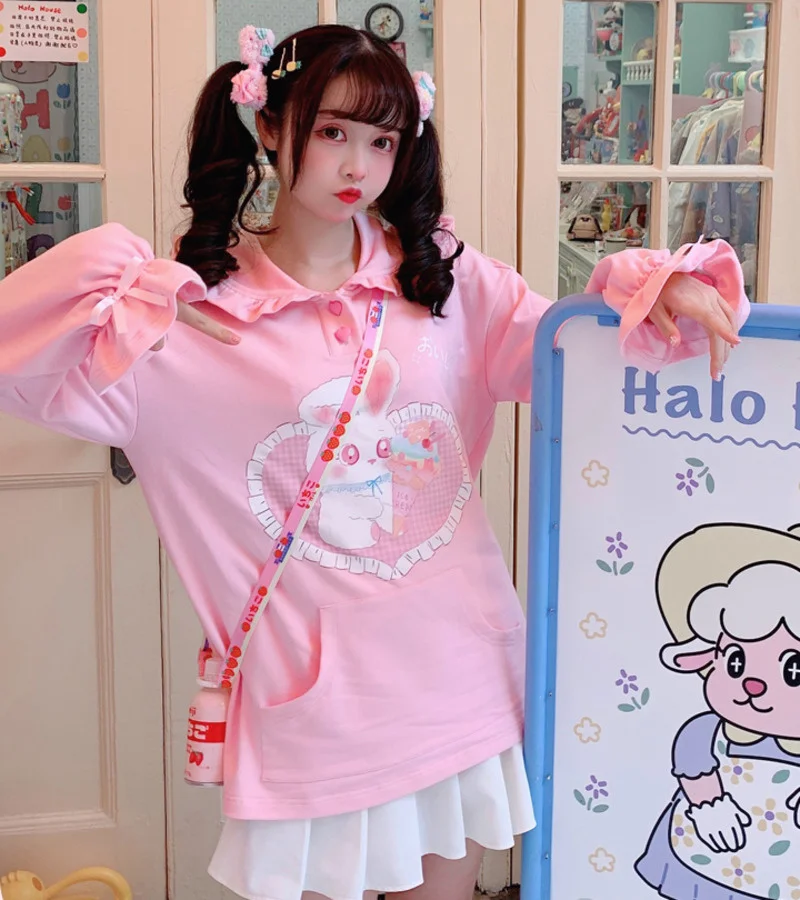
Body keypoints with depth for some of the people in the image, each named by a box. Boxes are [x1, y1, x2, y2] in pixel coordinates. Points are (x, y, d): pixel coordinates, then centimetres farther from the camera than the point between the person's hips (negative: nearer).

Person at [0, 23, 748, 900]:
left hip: (460, 665, 3)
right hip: (313, 685, -3)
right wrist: (122, 290, -20)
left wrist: (663, 287, -7)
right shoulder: (200, 306, -5)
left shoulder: (444, 276, 4)